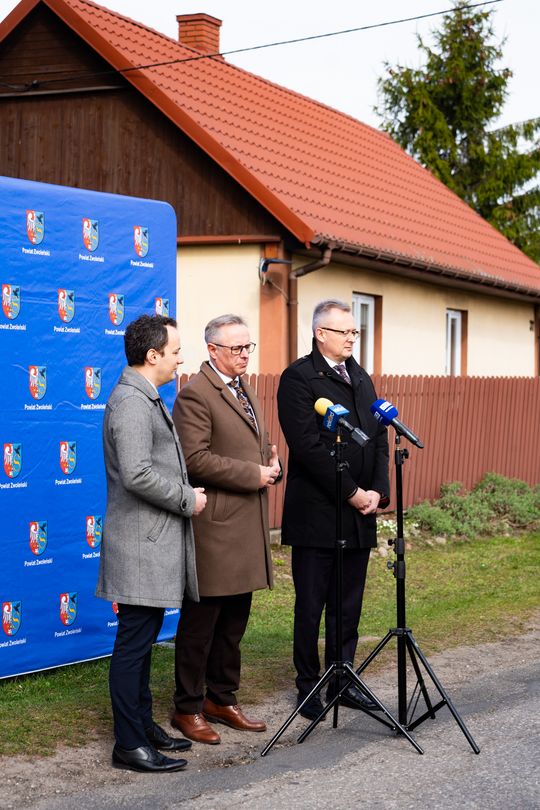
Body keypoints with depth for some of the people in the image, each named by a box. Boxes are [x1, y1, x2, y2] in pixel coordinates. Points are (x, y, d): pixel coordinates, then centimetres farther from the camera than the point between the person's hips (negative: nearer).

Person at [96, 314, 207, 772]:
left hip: (154, 542, 11)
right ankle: (129, 746, 2)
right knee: (134, 642, -4)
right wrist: (187, 500, -16)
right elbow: (137, 474, -27)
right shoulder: (131, 403, -19)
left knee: (142, 638, 17)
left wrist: (186, 495, 13)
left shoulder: (146, 399, 15)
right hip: (141, 544, -11)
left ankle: (144, 726, 27)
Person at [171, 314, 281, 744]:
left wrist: (272, 462, 4)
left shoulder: (246, 390, 17)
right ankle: (188, 708, 11)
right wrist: (254, 474, -18)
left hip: (248, 525, 9)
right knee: (201, 621, 1)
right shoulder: (195, 394, -13)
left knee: (234, 621, 15)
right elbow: (196, 459, -21)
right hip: (214, 526, -9)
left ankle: (222, 699, 26)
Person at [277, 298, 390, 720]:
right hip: (317, 515, -6)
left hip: (359, 514, 6)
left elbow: (379, 438, 13)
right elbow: (308, 445, -16)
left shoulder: (361, 378, 15)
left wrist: (378, 490, -2)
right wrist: (351, 492, -15)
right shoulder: (299, 377, -8)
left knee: (349, 605, 12)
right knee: (311, 606, 3)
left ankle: (342, 680, 22)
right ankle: (309, 686, 14)